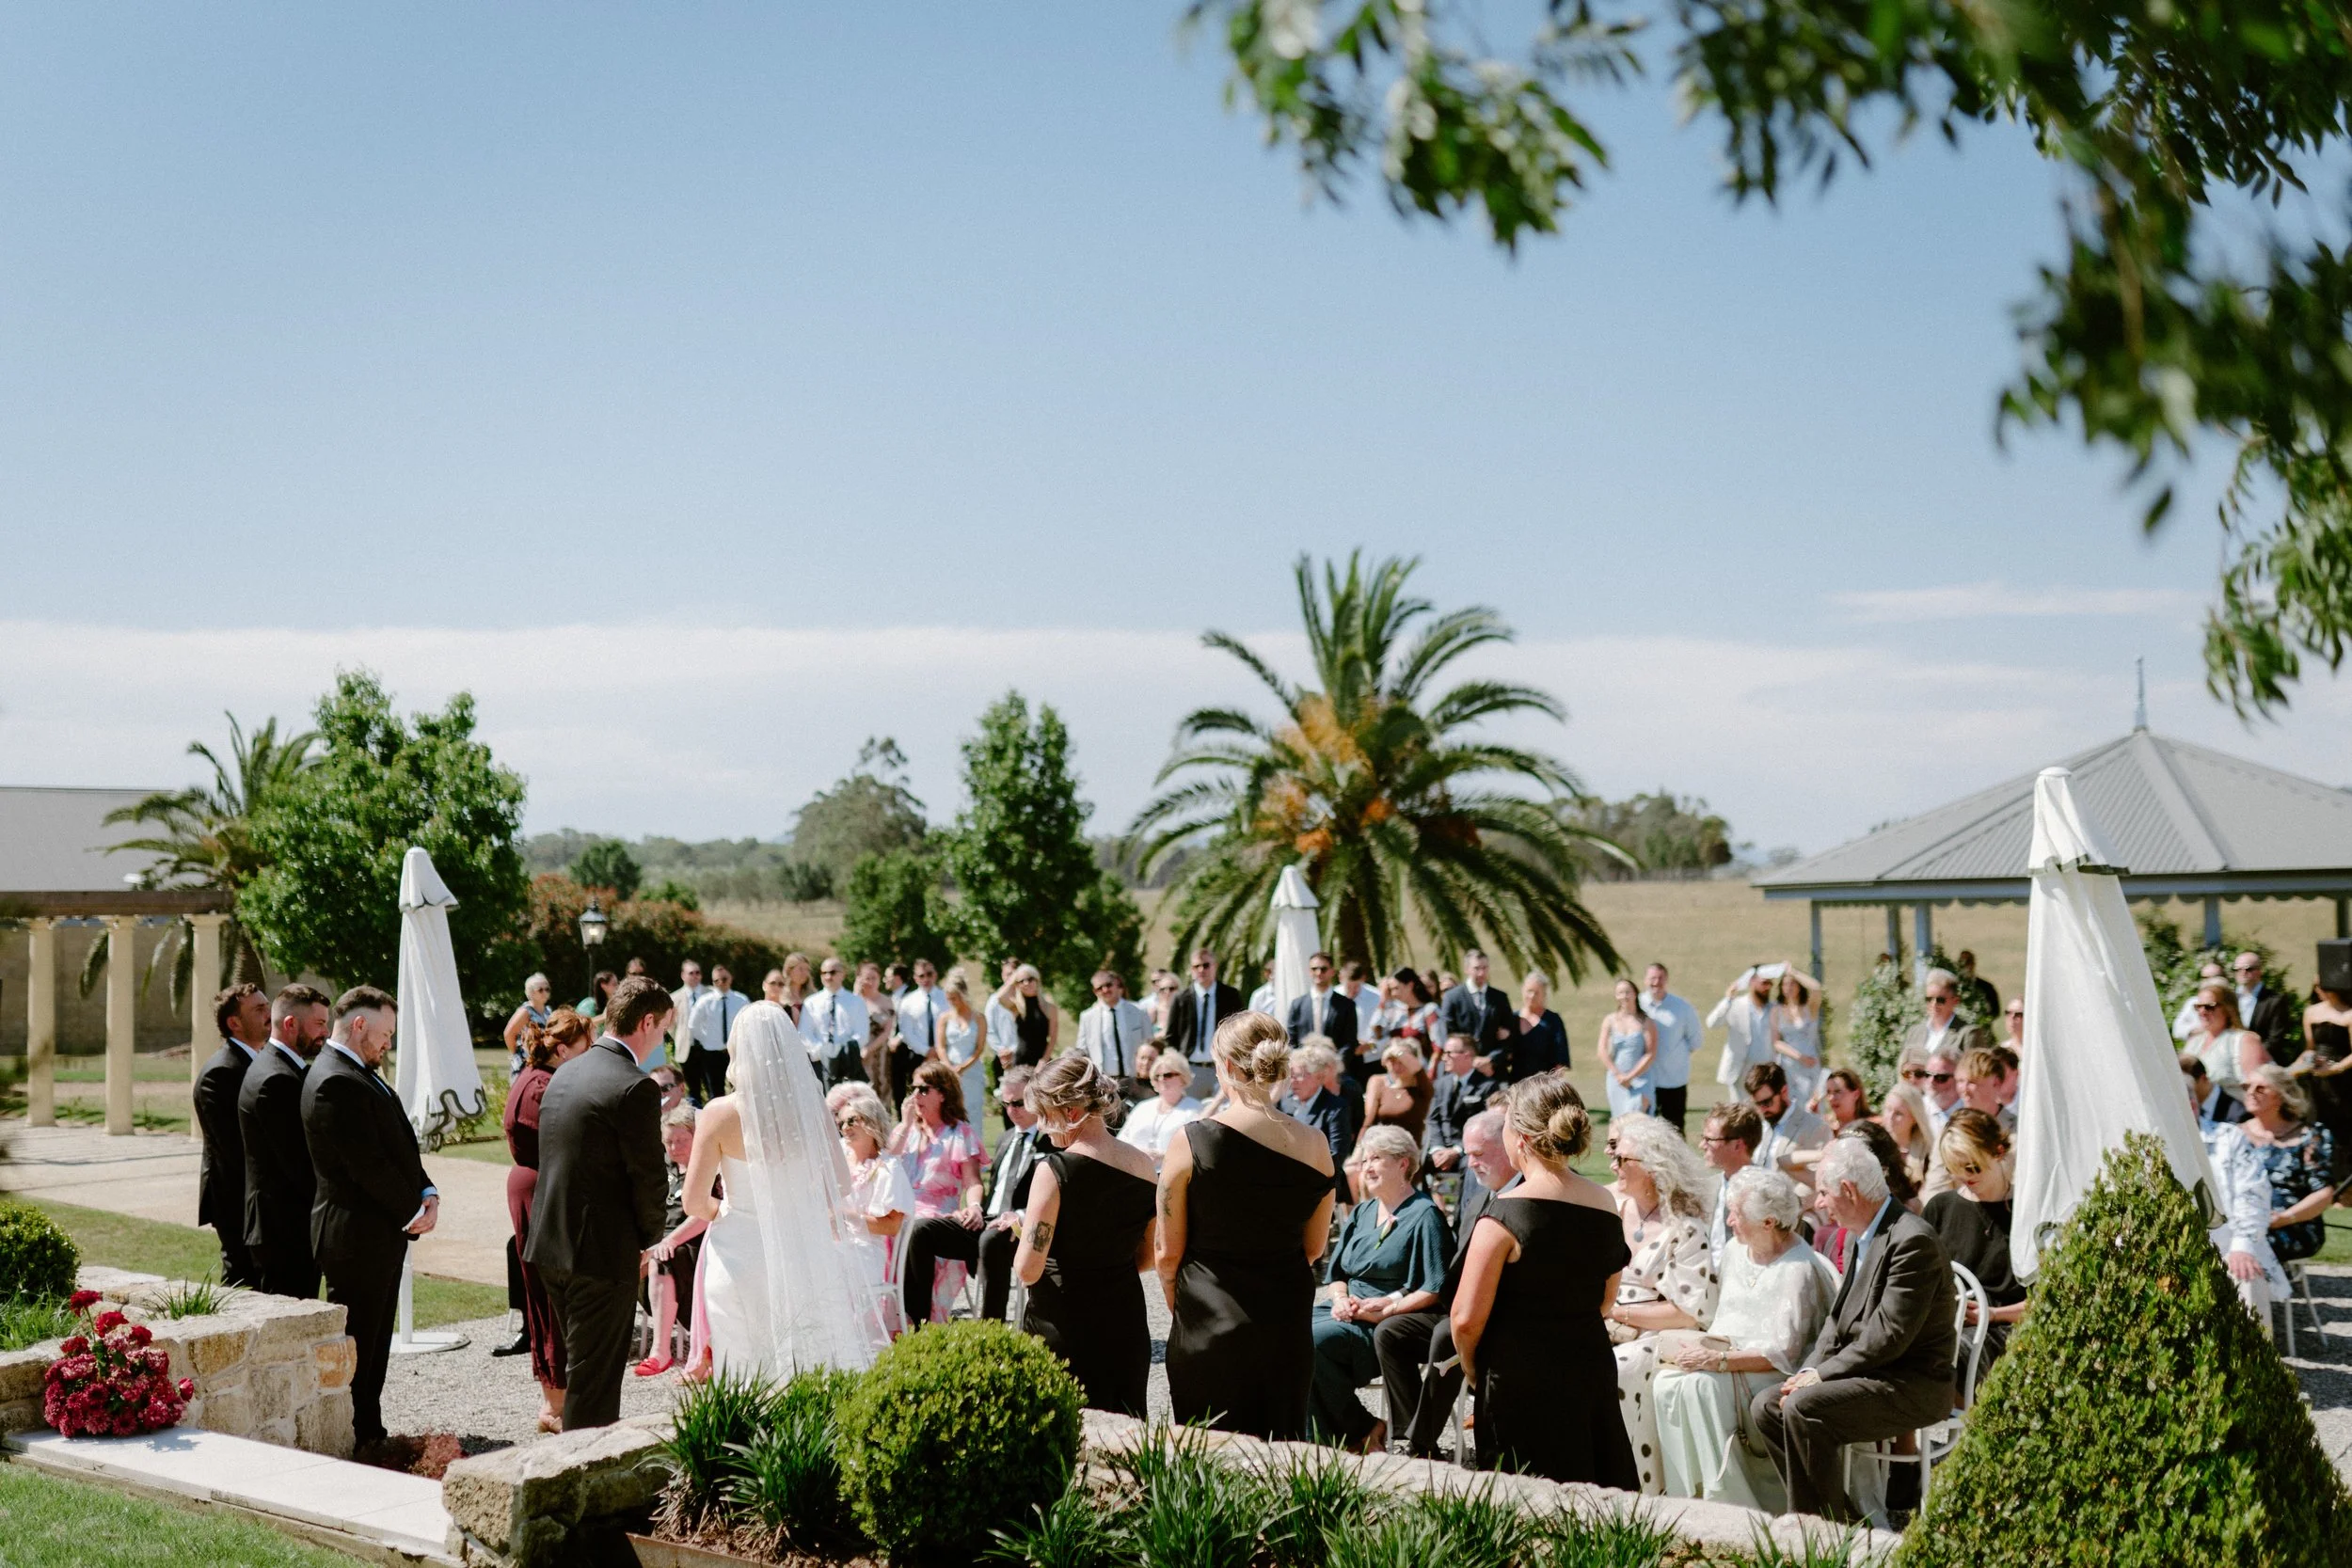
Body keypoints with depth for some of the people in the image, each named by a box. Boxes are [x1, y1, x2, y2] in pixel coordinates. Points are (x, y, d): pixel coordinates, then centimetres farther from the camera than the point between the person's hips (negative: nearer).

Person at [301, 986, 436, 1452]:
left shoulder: (359, 1076, 14)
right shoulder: (335, 1082, -19)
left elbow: (399, 1145, 14)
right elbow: (367, 1166, -22)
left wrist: (426, 1193, -1)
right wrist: (412, 1210, -12)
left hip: (383, 1230, 10)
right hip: (357, 1235, -10)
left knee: (374, 1343, 17)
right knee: (354, 1342, -1)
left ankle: (368, 1431, 26)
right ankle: (350, 1441, 7)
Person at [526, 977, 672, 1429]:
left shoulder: (564, 1074, 9)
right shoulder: (635, 1087, -18)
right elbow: (649, 1177, -16)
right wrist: (649, 1238, 2)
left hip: (551, 1242, 8)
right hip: (603, 1252, -8)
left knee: (578, 1362, 23)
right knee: (593, 1378, 2)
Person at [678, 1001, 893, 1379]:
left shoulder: (720, 1113, -12)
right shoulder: (811, 1107, -6)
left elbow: (695, 1202, -10)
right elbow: (841, 1183, 4)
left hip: (742, 1256, -2)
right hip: (806, 1256, 2)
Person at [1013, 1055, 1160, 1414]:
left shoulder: (1055, 1169, -16)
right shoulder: (1143, 1165, 1)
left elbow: (1027, 1270, -17)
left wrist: (1023, 1225, 1)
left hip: (1060, 1328, -6)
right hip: (1127, 1326, 6)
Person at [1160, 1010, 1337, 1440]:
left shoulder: (1189, 1142, -12)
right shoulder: (1315, 1145, -3)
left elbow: (1168, 1253, -5)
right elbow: (1314, 1248, 8)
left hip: (1210, 1326, -3)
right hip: (1288, 1320, 3)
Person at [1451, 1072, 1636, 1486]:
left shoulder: (1505, 1214, -17)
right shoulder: (1605, 1203, 1)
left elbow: (1467, 1318, -16)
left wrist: (1472, 1369, 2)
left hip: (1521, 1378, -6)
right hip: (1593, 1367, 6)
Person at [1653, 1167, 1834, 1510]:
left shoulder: (1799, 1269, -15)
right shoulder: (1735, 1249, 11)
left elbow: (1783, 1353, -20)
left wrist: (1718, 1361, -25)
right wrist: (1704, 1347, -1)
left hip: (1776, 1376, -7)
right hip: (1733, 1358, 7)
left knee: (1702, 1386, -33)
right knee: (1667, 1380, -22)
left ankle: (1729, 1504, -24)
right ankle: (1685, 1497, -20)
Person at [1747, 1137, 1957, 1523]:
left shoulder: (1912, 1240, -19)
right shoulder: (1862, 1237, 12)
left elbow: (1888, 1336, -23)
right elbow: (1840, 1318, 14)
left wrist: (1822, 1374, -17)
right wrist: (1811, 1370, -2)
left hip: (1912, 1385, -10)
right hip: (1869, 1375, 10)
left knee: (1803, 1407, -28)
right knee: (1765, 1405, -3)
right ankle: (1840, 1513, 2)